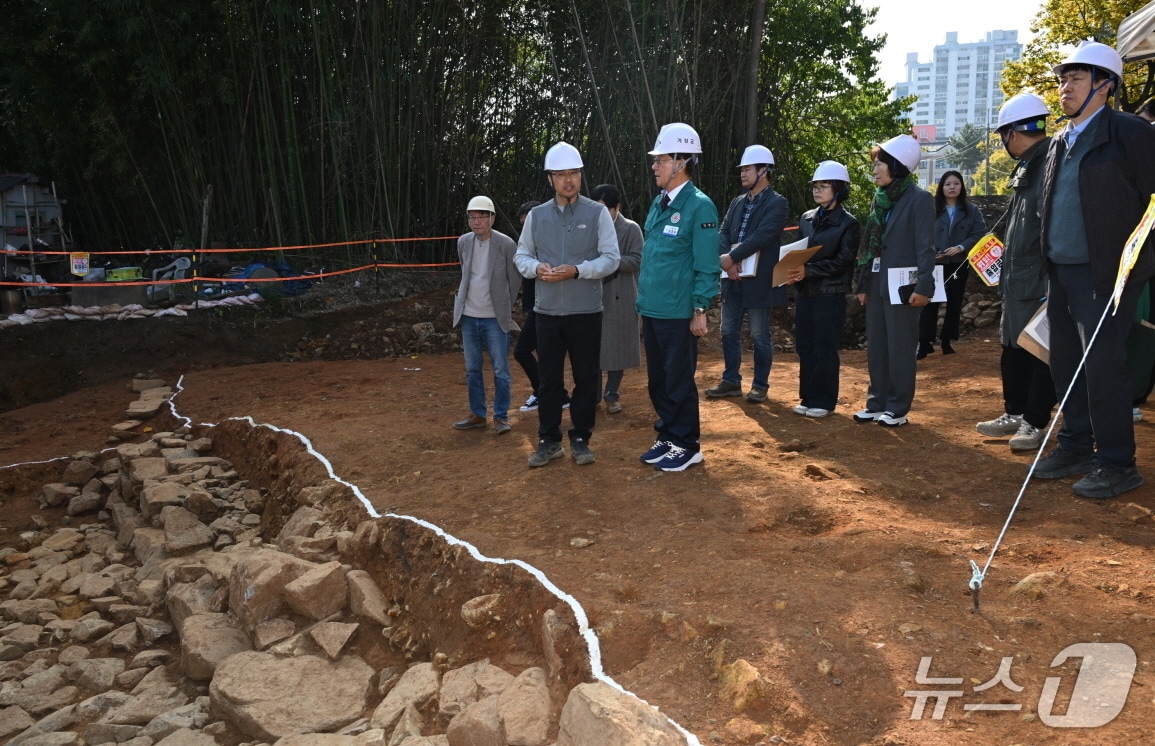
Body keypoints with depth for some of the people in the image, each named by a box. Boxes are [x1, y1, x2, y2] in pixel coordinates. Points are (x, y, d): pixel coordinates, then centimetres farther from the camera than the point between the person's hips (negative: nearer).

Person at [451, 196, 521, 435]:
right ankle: (477, 415, 22)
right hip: (468, 316, 5)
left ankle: (501, 417, 10)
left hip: (495, 318, -4)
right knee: (472, 369, 11)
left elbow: (514, 280, 0)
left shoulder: (506, 244, -10)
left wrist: (505, 308, 6)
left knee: (500, 370, 0)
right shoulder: (463, 242, 3)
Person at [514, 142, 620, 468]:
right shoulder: (536, 215, 6)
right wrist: (537, 268, -12)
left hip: (586, 312, -2)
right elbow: (521, 256, 10)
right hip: (547, 311, 2)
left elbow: (611, 258, -6)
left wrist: (577, 270, -20)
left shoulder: (598, 213, -2)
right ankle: (549, 440, 20)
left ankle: (580, 439, 21)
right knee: (549, 379, 9)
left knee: (586, 378, 7)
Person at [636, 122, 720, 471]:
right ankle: (667, 437, 29)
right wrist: (644, 300, 17)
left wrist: (700, 310, -15)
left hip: (677, 313, -8)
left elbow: (707, 265, -13)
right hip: (651, 310, 8)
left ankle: (687, 445, 16)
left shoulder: (699, 206, -12)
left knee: (679, 381, 3)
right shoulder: (659, 203, 11)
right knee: (657, 378, 15)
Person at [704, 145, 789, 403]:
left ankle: (760, 385, 14)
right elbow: (723, 233, 6)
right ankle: (731, 381, 22)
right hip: (733, 280, 6)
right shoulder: (737, 202, 14)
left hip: (758, 281, -6)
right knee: (729, 333, 11)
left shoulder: (777, 203, -6)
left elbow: (762, 236, -19)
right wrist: (726, 261, -13)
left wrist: (731, 258, -21)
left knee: (760, 336, 3)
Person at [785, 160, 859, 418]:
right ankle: (808, 397, 18)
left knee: (825, 349, 0)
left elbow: (844, 261, -12)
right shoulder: (807, 218, 12)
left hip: (830, 293, -6)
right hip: (804, 291, 6)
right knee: (804, 346, 8)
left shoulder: (847, 223, -5)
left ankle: (824, 401, 10)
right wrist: (793, 271, -7)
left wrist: (809, 270, -21)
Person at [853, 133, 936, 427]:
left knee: (900, 348, -1)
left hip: (901, 284, -7)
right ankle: (877, 403, 19)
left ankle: (898, 409, 7)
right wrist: (863, 284, 13)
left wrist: (924, 286, -19)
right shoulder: (879, 199, 14)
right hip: (876, 283, 8)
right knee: (876, 347, 11)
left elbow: (925, 247, -13)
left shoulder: (919, 199, -8)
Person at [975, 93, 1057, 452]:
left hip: (1039, 281, -10)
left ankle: (1035, 422, 9)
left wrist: (1050, 281, -24)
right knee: (1013, 348, 16)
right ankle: (1015, 413, 27)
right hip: (1016, 279, 10)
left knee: (1039, 350, 0)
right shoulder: (1025, 167, 17)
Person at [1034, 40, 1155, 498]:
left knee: (1102, 367, -7)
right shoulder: (1059, 144, 16)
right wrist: (1050, 268, 15)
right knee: (1067, 366, 11)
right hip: (1062, 274, 7)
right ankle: (1076, 448, 22)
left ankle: (1117, 464, 3)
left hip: (1105, 275, -7)